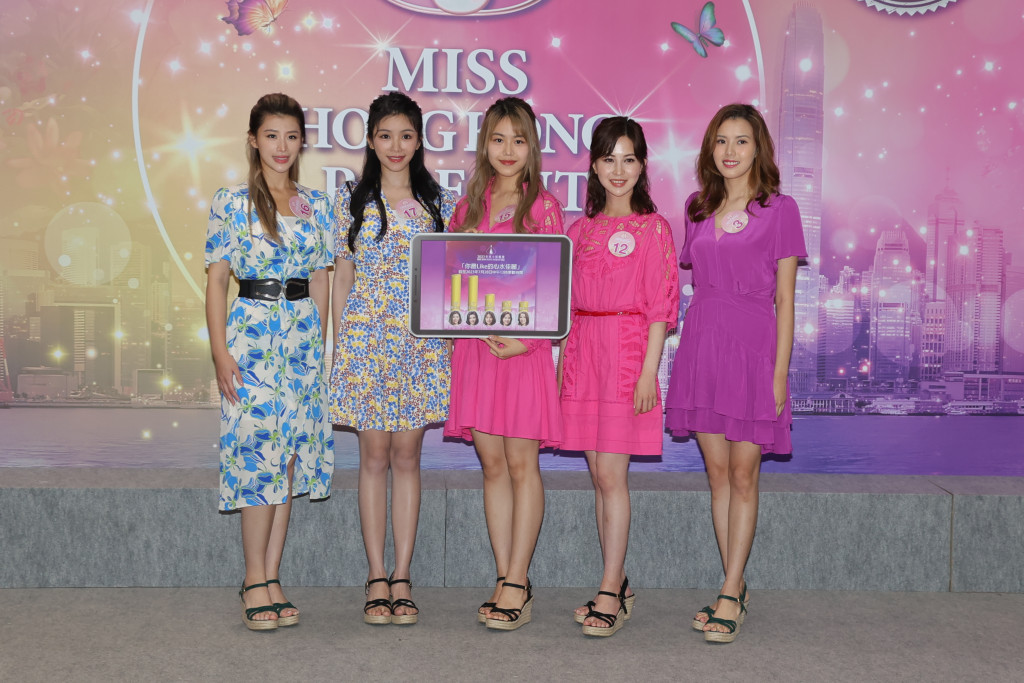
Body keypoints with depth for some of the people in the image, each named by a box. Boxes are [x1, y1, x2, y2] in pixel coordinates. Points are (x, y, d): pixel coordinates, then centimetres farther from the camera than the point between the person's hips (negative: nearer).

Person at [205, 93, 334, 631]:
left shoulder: (317, 206, 11)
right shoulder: (231, 204, 0)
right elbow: (216, 280, -3)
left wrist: (319, 343, 10)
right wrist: (220, 350, -11)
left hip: (303, 338, 4)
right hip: (251, 335, -4)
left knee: (289, 457, 5)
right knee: (258, 455, -6)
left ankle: (271, 578, 13)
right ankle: (256, 580, 5)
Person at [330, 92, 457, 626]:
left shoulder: (439, 202, 7)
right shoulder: (352, 200, 5)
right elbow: (342, 277, 7)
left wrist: (451, 337, 3)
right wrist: (339, 346, 3)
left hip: (421, 341, 1)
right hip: (366, 336, -1)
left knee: (407, 455, 4)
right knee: (374, 455, 2)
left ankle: (402, 578, 11)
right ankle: (377, 578, 11)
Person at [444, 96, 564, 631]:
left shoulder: (543, 207, 0)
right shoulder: (469, 206, 13)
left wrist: (525, 339, -15)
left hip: (525, 343, -4)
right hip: (476, 343, 4)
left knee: (521, 462, -2)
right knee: (492, 462, 6)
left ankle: (517, 585, 6)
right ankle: (506, 581, 14)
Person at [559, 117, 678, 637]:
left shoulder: (653, 228, -1)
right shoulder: (580, 229, 14)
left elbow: (660, 306, -5)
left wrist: (648, 370, -12)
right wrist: (562, 363, 12)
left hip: (627, 352, -5)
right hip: (582, 351, 5)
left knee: (611, 476, -7)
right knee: (600, 476, 8)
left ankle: (610, 593, 0)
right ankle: (617, 584, 19)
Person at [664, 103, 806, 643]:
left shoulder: (779, 210, -1)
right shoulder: (697, 208, 12)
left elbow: (784, 300, -2)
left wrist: (780, 371, -7)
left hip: (752, 345, -4)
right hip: (701, 342, 4)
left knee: (742, 475, 0)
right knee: (717, 472, 7)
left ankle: (730, 595, 6)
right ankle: (735, 589, 18)